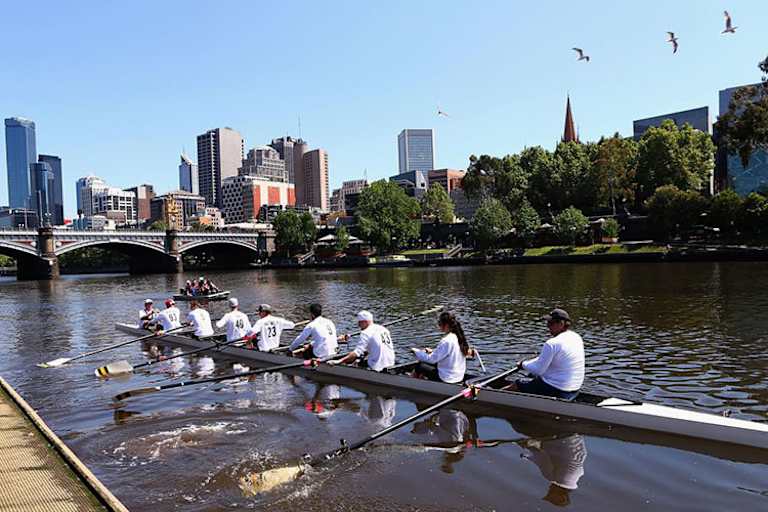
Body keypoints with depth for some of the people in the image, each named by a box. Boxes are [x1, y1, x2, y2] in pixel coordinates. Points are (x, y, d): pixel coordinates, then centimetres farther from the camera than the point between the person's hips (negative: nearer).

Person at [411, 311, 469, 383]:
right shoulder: (458, 336, 1)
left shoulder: (446, 341, -25)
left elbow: (432, 359, -20)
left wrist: (416, 351, -6)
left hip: (448, 379, -8)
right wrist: (433, 351, 13)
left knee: (420, 366, 6)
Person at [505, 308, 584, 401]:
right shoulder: (577, 338, 5)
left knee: (517, 384, 9)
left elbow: (538, 370, -19)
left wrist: (523, 364, 0)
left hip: (555, 391, -9)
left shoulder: (552, 344, -23)